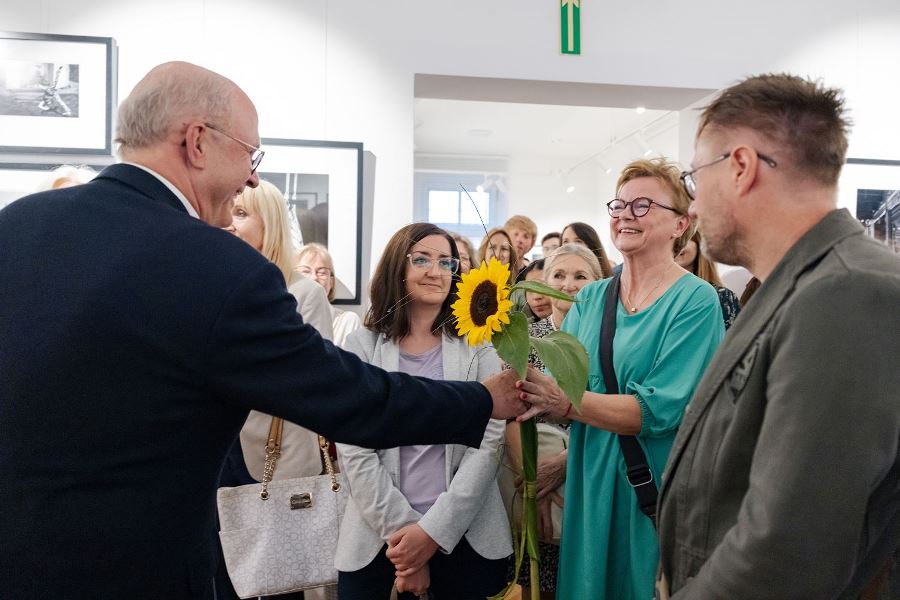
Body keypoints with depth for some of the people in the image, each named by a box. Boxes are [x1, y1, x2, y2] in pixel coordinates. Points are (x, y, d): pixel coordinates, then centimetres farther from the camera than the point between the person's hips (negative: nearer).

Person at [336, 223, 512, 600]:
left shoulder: (478, 346, -1)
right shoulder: (362, 346, -1)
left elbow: (489, 443, -7)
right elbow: (354, 450, -5)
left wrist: (434, 530, -13)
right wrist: (402, 528, -11)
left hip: (465, 534, 0)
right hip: (377, 536, 0)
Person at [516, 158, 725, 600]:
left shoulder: (695, 300, -11)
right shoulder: (590, 298, 4)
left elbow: (659, 410, -21)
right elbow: (559, 388, -3)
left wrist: (564, 401, -30)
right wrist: (524, 383, -25)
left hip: (657, 491, -4)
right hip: (590, 483, 5)